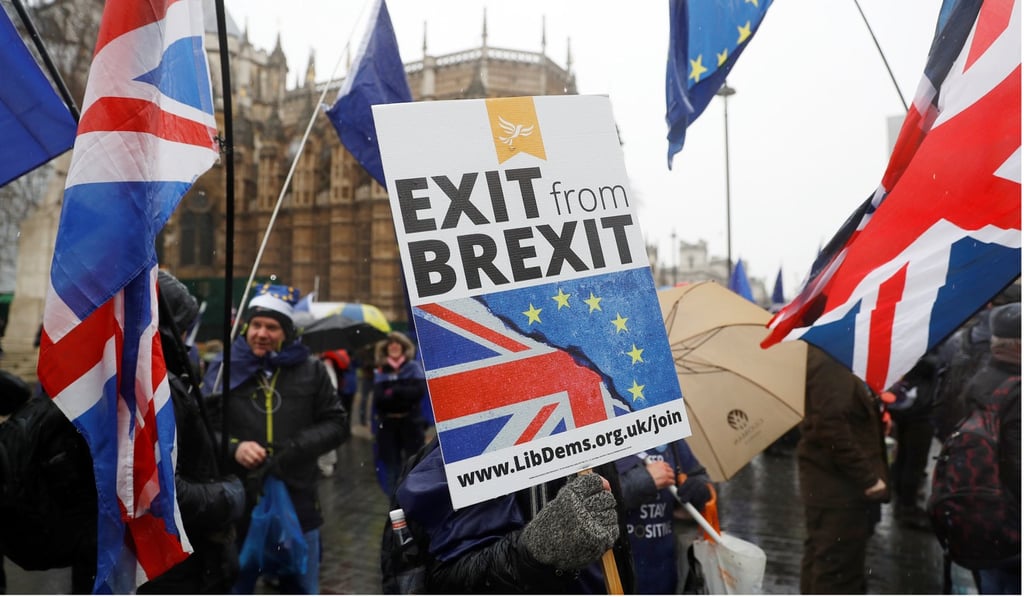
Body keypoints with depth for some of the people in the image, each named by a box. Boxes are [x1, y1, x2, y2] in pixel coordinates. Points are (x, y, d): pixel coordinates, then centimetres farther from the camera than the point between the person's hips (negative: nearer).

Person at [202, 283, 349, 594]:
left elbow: (337, 424, 2)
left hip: (298, 505, 1)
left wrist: (299, 447, -13)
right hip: (238, 506, 0)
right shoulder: (224, 368, -1)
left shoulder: (310, 370, 0)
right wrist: (233, 448, -16)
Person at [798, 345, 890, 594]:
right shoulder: (827, 361, -21)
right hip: (839, 485, -10)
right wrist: (868, 478, -20)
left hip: (830, 483, 10)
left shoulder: (822, 356, 11)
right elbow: (832, 427, -25)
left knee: (820, 563, 19)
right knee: (838, 572, -1)